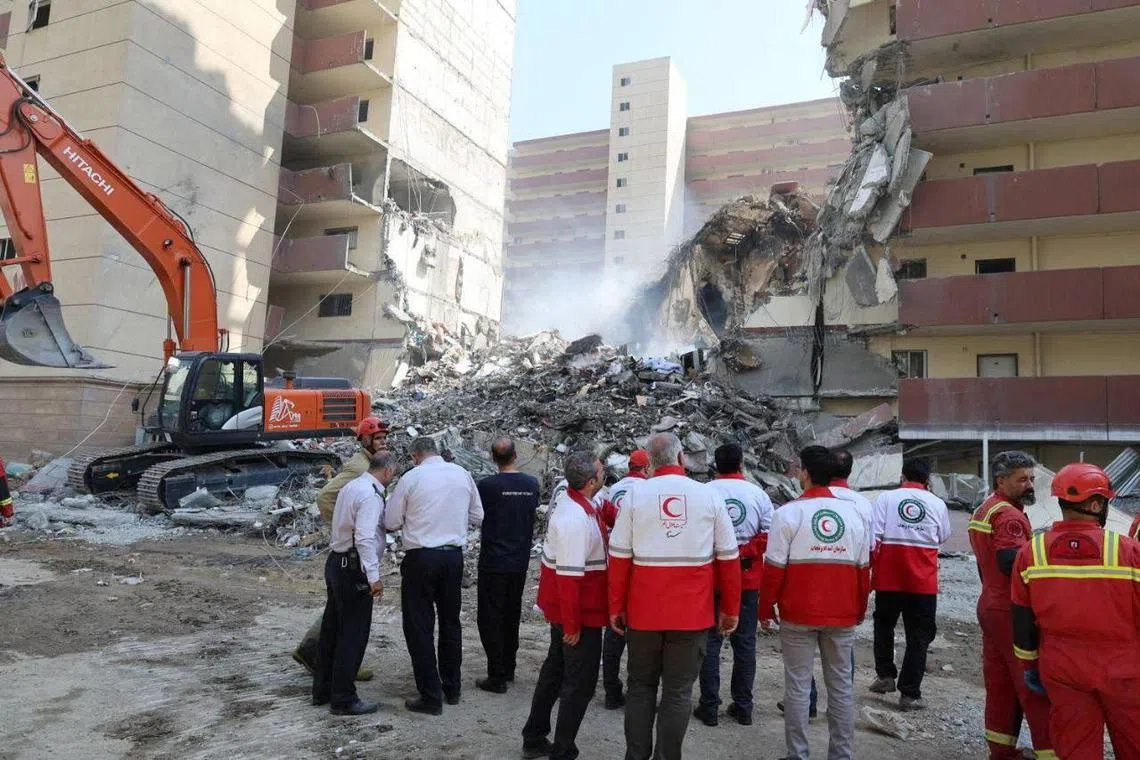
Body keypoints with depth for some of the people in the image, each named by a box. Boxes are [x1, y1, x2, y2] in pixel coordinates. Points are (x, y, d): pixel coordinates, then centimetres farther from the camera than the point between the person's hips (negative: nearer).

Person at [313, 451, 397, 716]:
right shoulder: (370, 495, -19)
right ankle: (343, 700, 9)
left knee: (332, 629, 19)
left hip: (336, 562, 10)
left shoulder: (351, 486, 11)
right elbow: (365, 538, -26)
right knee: (353, 634, 0)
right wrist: (374, 576, -24)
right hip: (353, 568, -10)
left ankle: (322, 690, 32)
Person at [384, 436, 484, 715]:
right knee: (450, 622, 18)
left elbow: (391, 522, 0)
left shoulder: (411, 477, -8)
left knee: (419, 626, 5)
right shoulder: (462, 474, 3)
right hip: (454, 556, 4)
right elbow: (477, 517, 11)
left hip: (420, 558, -4)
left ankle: (430, 697, 7)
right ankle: (451, 689, 28)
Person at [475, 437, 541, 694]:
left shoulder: (487, 485, -16)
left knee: (491, 618, 4)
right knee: (512, 615, 18)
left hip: (494, 562, -5)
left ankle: (497, 677, 5)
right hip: (520, 562, 5)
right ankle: (508, 669, 29)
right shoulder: (532, 484, -2)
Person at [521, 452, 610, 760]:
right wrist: (572, 624, -22)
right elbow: (570, 574, -27)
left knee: (555, 669, 21)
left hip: (561, 605, 10)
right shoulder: (576, 518, -27)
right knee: (581, 682, 3)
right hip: (579, 611, -10)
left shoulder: (574, 503, 4)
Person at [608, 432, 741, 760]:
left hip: (643, 609, 1)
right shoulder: (709, 495, -3)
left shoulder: (636, 494, -3)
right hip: (692, 611, -1)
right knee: (678, 691, 10)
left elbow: (619, 556, -2)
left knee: (641, 686, 16)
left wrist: (616, 607, 6)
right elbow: (729, 558, 0)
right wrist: (731, 609, 10)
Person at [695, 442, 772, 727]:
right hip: (748, 579, 2)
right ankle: (743, 707, 19)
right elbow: (769, 535, -7)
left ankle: (709, 707, 12)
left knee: (710, 641, 8)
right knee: (745, 642, 12)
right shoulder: (758, 493, -2)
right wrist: (743, 552, -4)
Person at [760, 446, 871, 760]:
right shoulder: (853, 513, 2)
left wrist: (766, 609, 1)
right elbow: (864, 567, 7)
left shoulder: (789, 512, -9)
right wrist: (860, 609, 18)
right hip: (843, 615, 3)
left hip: (798, 615, -3)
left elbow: (774, 567, -9)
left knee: (798, 685, 5)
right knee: (841, 684, 12)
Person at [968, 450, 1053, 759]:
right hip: (1011, 611, -10)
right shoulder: (1008, 515, -17)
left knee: (999, 683, 14)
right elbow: (1012, 563, -27)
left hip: (989, 604, 10)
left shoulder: (982, 511, 16)